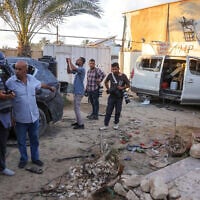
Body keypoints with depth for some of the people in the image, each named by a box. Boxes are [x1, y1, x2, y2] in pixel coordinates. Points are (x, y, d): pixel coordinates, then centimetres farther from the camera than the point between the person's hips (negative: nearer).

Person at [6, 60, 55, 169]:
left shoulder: (32, 78, -1)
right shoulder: (10, 82, -15)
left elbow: (40, 84, 20)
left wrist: (50, 87, 38)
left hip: (34, 117, 4)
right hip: (20, 119, -3)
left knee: (35, 140, 17)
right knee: (21, 141, 12)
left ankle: (35, 158, 36)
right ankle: (23, 159, 34)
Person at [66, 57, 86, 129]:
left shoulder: (82, 69, -15)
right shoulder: (77, 69, 14)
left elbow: (73, 68, -32)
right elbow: (69, 71, 21)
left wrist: (70, 61, -15)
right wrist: (68, 63, 8)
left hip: (79, 92, -10)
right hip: (76, 91, 10)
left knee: (77, 108, -8)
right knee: (76, 107, 16)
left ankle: (81, 124, -4)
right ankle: (78, 121, 25)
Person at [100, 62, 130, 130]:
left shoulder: (123, 76, -8)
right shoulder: (110, 75, -1)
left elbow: (128, 85, -1)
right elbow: (106, 82, 17)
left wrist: (122, 88, -17)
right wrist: (108, 89, 6)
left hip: (119, 97, -1)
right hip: (112, 96, 1)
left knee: (118, 111, 10)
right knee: (108, 111, 0)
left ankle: (116, 124, 27)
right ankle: (106, 125, 7)